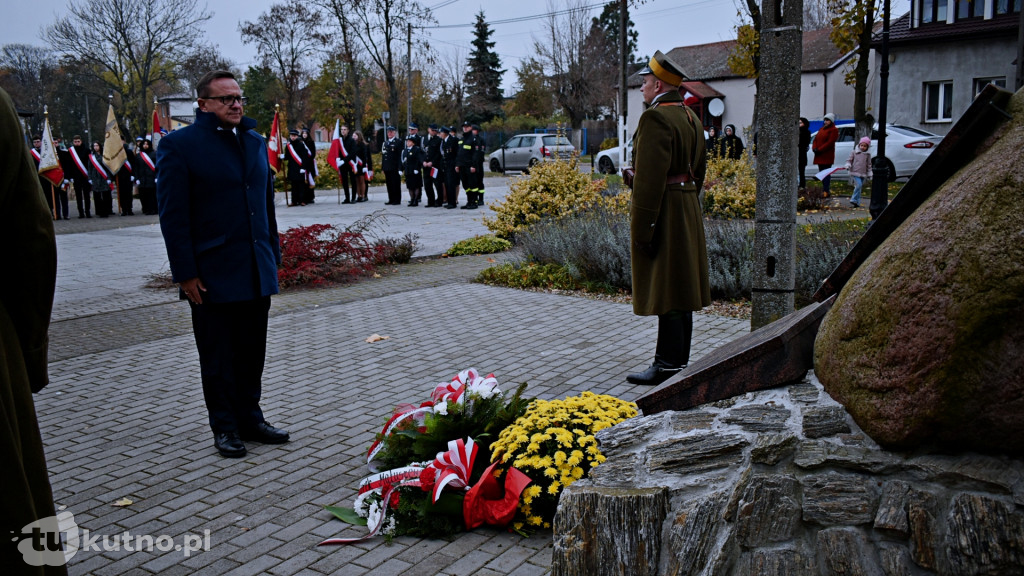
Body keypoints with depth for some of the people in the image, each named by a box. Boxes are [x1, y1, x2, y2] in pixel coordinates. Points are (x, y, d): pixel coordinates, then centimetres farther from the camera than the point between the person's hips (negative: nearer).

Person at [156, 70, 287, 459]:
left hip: (257, 273, 5)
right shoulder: (179, 145, -5)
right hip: (213, 276, -5)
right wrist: (185, 273, -12)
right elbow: (173, 215, -8)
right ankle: (225, 427, 20)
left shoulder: (255, 142, 13)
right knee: (218, 358, 6)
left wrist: (273, 257, 13)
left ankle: (250, 419, 26)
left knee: (252, 353, 13)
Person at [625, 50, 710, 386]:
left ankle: (668, 366, 0)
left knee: (665, 292, -6)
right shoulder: (690, 117, 16)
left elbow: (650, 178, -21)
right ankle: (679, 361, 21)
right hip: (688, 209, 10)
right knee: (680, 287, 13)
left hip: (663, 213, -10)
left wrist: (642, 228, -20)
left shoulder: (656, 119, -15)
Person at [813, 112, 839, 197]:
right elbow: (816, 139, 16)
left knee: (826, 174, -9)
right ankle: (824, 190, 15)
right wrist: (814, 148, -3)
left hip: (827, 156, -8)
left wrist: (819, 150, -18)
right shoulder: (821, 129, 21)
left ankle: (826, 191, -12)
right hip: (819, 156, 8)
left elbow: (830, 142, -14)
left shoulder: (834, 130, -4)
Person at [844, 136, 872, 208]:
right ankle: (854, 200, -12)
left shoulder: (868, 154, 9)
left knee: (860, 187, 7)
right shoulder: (854, 152, 2)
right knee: (859, 185, -21)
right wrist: (848, 165, -14)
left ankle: (857, 202, 14)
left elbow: (869, 165, 14)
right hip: (855, 172, -4)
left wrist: (869, 173, 13)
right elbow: (849, 160, 5)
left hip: (863, 174, 4)